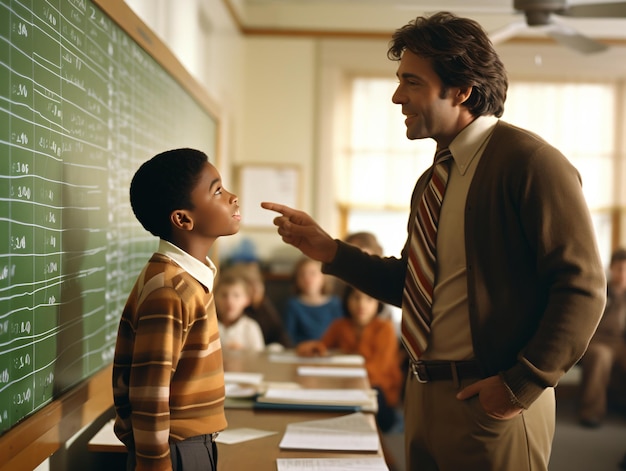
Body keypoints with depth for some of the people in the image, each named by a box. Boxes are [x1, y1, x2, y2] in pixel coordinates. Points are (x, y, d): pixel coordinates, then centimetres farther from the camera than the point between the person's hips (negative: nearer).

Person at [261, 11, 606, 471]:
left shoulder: (530, 161, -12)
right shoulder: (432, 181, 12)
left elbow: (583, 287, -15)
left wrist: (523, 385, -17)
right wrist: (331, 251, 6)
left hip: (491, 404, -7)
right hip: (424, 397, 8)